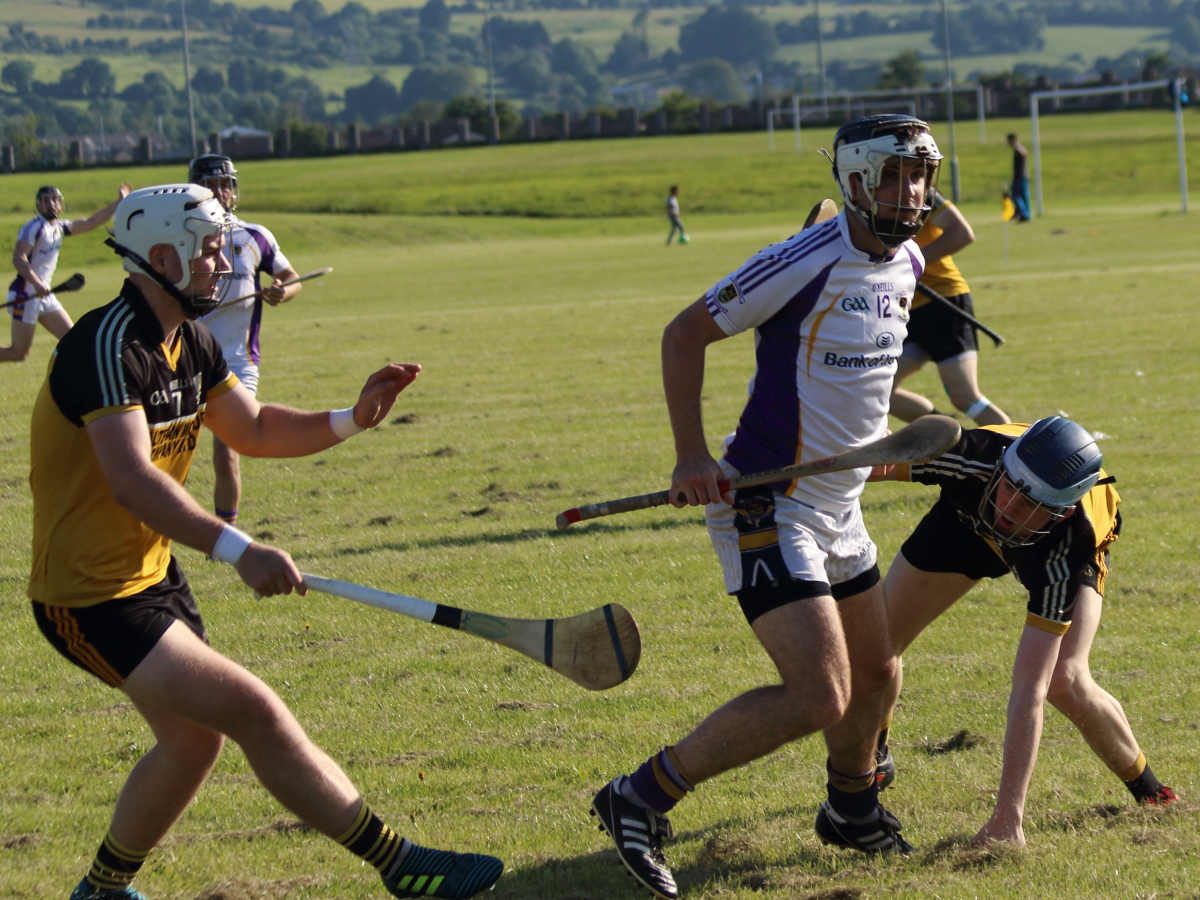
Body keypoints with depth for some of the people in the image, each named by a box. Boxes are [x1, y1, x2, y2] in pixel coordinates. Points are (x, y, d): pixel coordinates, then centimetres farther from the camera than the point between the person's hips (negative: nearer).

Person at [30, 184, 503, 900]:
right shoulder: (109, 346, -25)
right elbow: (132, 481, -36)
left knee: (195, 739, 19)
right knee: (256, 713, -15)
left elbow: (253, 429, 16)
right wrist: (237, 550, -45)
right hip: (92, 599, -10)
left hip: (152, 573, 10)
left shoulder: (189, 341, 7)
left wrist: (353, 419, -1)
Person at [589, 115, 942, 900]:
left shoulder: (907, 265, 6)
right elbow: (685, 334, -13)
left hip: (838, 509, 9)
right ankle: (642, 799, -11)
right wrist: (691, 456, -20)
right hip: (767, 508, -9)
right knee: (818, 697, -20)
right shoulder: (808, 263, -19)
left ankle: (853, 807, 48)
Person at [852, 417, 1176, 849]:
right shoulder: (973, 460, -43)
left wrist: (1007, 816, -50)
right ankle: (872, 760, 32)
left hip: (1064, 553, -3)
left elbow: (1028, 690, -47)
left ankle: (1148, 791, 5)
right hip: (968, 517, 3)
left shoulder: (1065, 544, -45)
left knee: (1064, 681, -24)